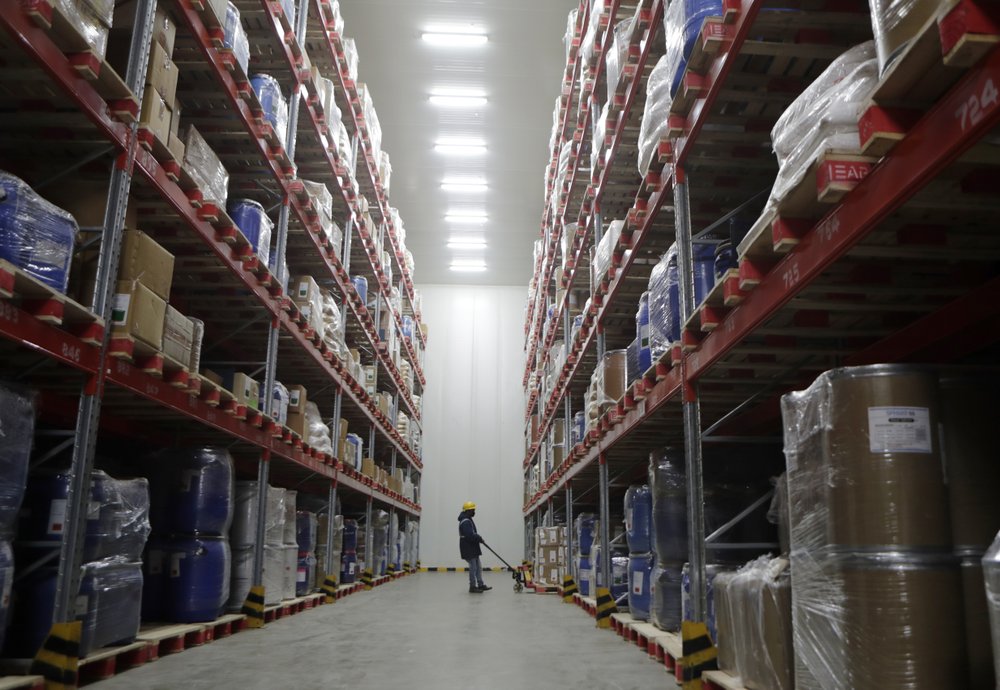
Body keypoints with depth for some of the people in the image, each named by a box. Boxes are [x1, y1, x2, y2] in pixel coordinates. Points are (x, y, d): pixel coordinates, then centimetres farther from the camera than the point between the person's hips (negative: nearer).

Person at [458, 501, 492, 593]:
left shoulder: (468, 520, 14)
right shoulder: (465, 522, -20)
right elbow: (470, 536, -28)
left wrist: (479, 538, 8)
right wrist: (480, 539, -17)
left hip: (473, 548, 11)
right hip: (468, 549, -11)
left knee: (478, 567, 15)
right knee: (473, 567, -3)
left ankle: (480, 585, 22)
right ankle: (473, 587, 7)